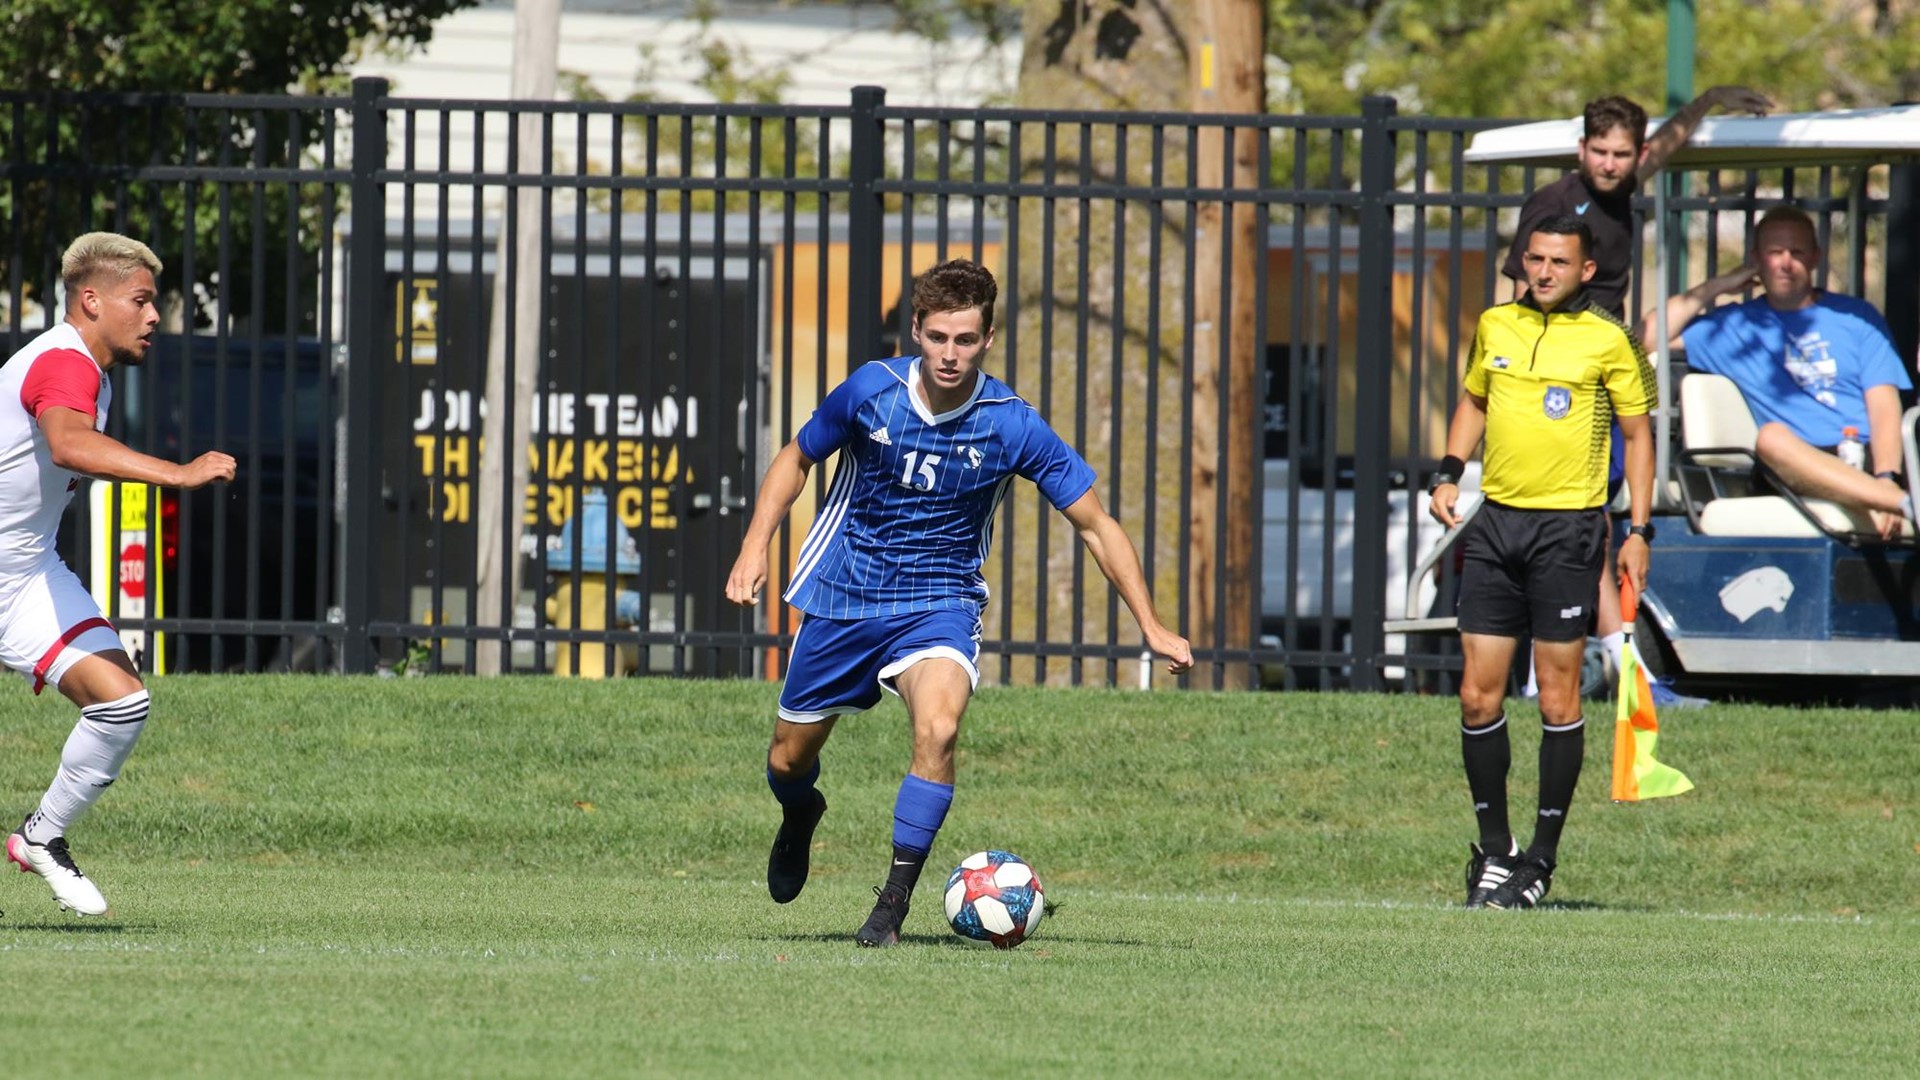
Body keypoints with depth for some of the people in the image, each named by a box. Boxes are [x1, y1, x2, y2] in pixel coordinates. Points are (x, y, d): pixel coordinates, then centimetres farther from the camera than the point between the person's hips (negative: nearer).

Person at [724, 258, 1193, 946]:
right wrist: (756, 545, -5)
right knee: (788, 760, 10)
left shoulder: (1013, 426, -15)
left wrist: (1151, 627, -11)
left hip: (938, 601, -2)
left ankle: (894, 903, -21)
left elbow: (1095, 526, -7)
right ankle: (800, 816, 49)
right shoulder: (870, 392, -13)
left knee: (938, 728, -31)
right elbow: (797, 459, 7)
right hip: (841, 597, 2)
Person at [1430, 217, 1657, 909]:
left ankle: (1542, 858, 7)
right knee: (1478, 696, 1)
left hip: (1568, 529, -4)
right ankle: (1494, 851, 12)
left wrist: (1639, 530, -3)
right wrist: (1449, 474, 10)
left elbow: (1638, 433, 4)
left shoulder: (1607, 342, -3)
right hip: (1496, 522, 4)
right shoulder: (1495, 326, 9)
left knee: (1558, 699, -2)